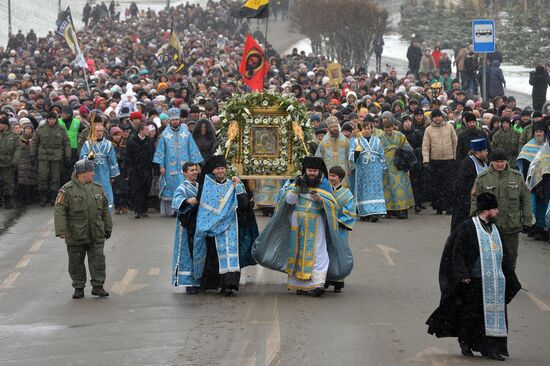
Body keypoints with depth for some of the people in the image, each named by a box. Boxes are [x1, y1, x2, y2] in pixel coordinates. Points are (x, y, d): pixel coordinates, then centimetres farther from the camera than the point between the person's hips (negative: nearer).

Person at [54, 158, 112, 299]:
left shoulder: (97, 188, 10)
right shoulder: (67, 190, -5)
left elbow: (105, 209, 17)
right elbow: (59, 211, -10)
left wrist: (108, 228, 17)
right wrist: (61, 230, -19)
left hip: (96, 235, 3)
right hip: (76, 236, -3)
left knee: (98, 260, -2)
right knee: (76, 263, 4)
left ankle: (97, 286, 5)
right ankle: (78, 287, 14)